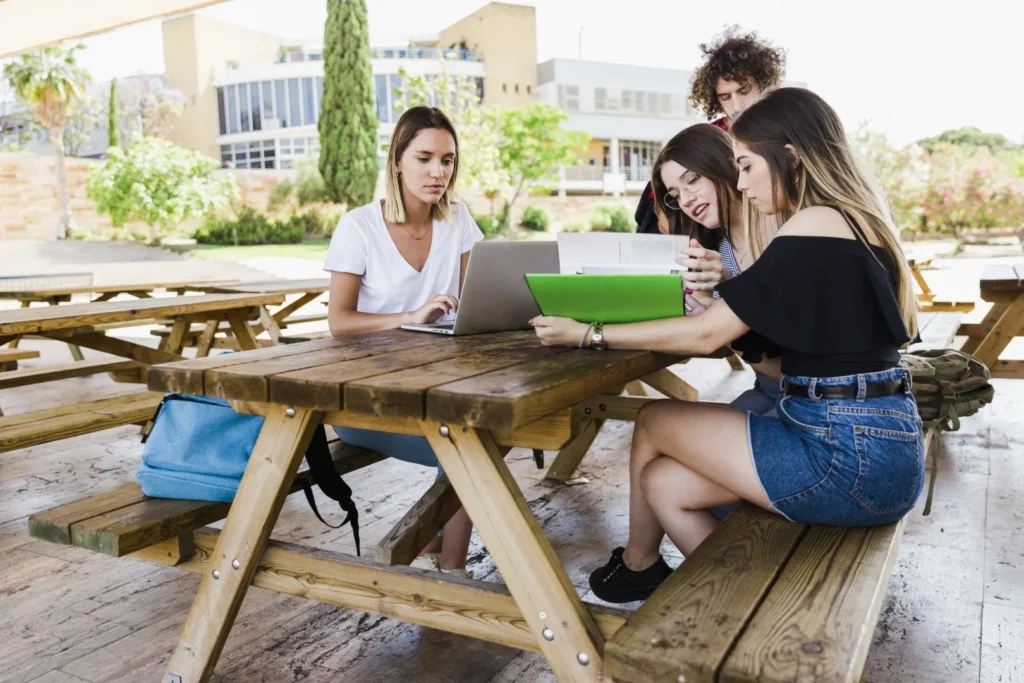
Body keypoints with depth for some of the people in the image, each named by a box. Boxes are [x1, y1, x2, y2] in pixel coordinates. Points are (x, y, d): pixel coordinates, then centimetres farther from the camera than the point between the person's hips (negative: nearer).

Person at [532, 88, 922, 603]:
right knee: (663, 481, 6)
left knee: (652, 422, 5)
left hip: (847, 457, -8)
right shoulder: (855, 222, 14)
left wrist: (589, 335, -10)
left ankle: (637, 566, 29)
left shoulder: (816, 225, -15)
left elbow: (706, 335, -15)